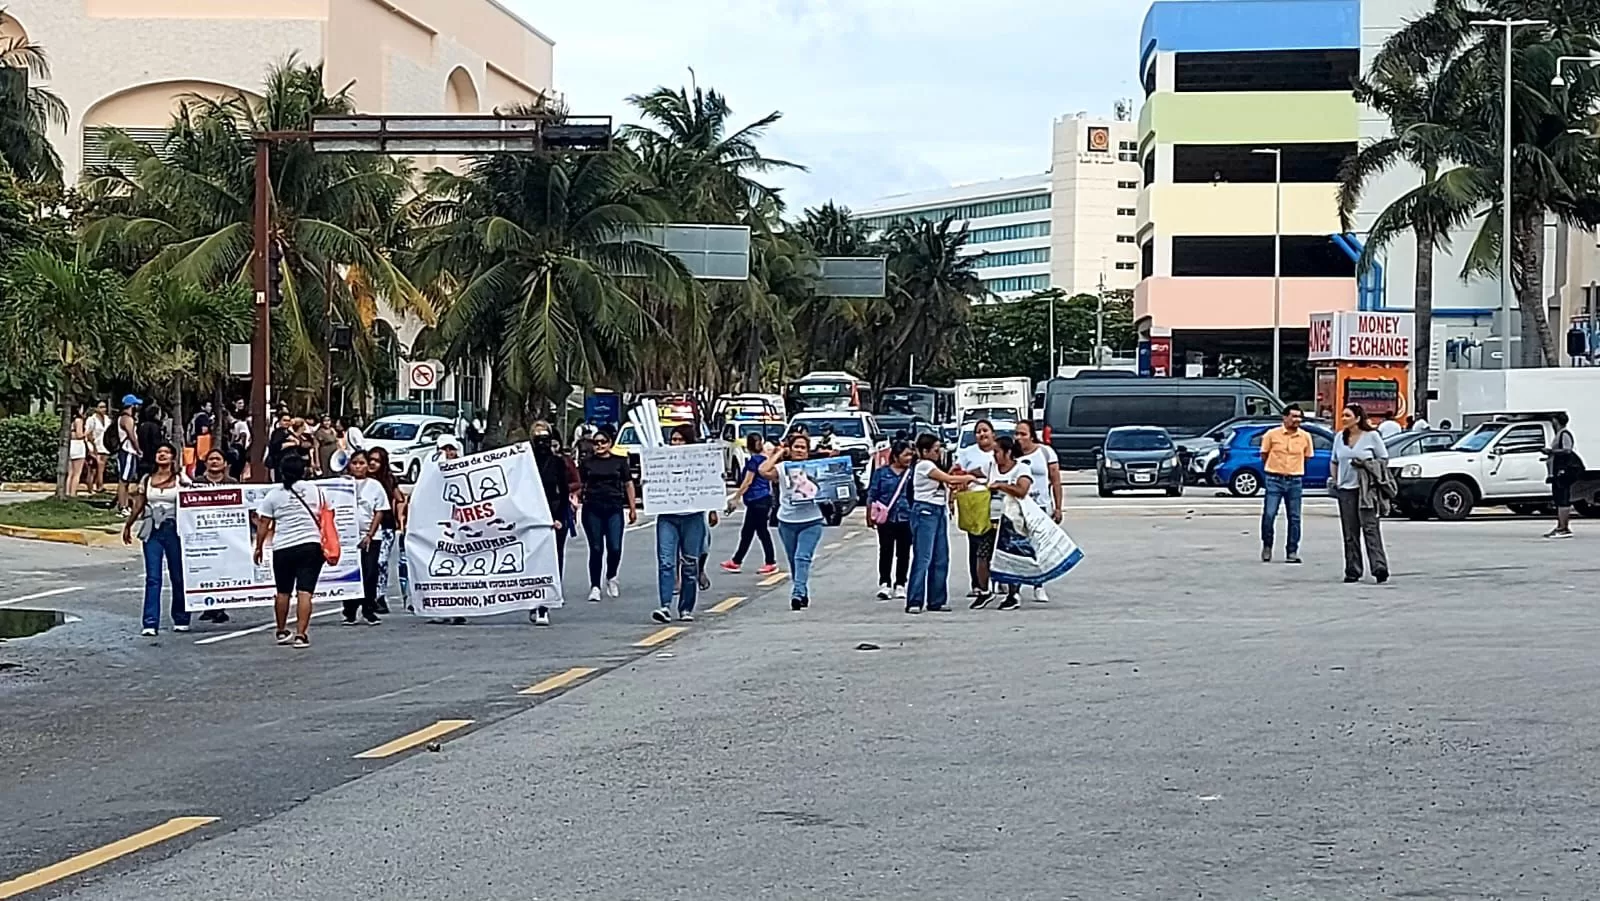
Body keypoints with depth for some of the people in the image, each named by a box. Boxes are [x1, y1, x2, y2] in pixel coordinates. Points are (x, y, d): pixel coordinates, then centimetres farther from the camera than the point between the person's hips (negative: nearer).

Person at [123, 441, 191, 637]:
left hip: (174, 530, -1)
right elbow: (138, 506, 15)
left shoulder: (181, 480, 3)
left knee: (178, 576, 6)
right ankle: (150, 623, -10)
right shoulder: (147, 480, 10)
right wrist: (128, 526, 15)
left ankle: (181, 620, 19)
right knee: (152, 578, -5)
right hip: (152, 532, 2)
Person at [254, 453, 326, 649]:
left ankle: (281, 632, 28)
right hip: (310, 545, -1)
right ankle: (300, 634, -12)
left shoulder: (274, 494, 2)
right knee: (304, 592, -5)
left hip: (283, 547, 1)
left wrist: (259, 547, 11)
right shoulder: (314, 490, 4)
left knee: (283, 592, 15)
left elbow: (263, 524, 2)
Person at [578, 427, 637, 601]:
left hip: (614, 509, 0)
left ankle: (611, 577, 20)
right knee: (596, 549, 1)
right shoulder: (587, 463, 9)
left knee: (615, 548, -7)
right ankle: (594, 587, 8)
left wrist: (633, 508, 9)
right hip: (592, 509, 0)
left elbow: (628, 484, 12)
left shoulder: (620, 461, 9)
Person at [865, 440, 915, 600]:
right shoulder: (881, 473, 4)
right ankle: (884, 584, 0)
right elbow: (872, 495, 5)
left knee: (904, 553, 5)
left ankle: (900, 585, 12)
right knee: (886, 551, -2)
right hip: (886, 519, -1)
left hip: (906, 519, 1)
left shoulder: (912, 473, 6)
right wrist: (869, 516, 1)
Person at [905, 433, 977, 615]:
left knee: (941, 558, 7)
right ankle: (914, 602, -11)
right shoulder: (923, 465, -10)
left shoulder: (932, 466, 19)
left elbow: (945, 484, 15)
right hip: (925, 511, -9)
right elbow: (948, 479, -11)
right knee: (923, 558, -11)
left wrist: (960, 481, 0)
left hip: (940, 511, 9)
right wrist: (968, 477, 2)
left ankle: (936, 601, 11)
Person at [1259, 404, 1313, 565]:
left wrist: (1294, 469, 13)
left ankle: (1292, 552, 11)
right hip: (1274, 480, -2)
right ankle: (1267, 547, 11)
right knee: (1269, 515, -8)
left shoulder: (1305, 436, 3)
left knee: (1294, 518, 4)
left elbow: (1307, 457, 15)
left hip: (1295, 481, 2)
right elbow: (1264, 456, 7)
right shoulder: (1272, 435, -3)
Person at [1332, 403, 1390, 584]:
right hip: (1345, 488, 4)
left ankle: (1379, 568, -18)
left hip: (1366, 489, -4)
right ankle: (1352, 571, 7)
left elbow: (1384, 459, 4)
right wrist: (1335, 481, 13)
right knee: (1350, 533, 4)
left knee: (1371, 528, -13)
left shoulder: (1371, 436, 0)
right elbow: (1335, 462, 23)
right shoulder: (1340, 437, 13)